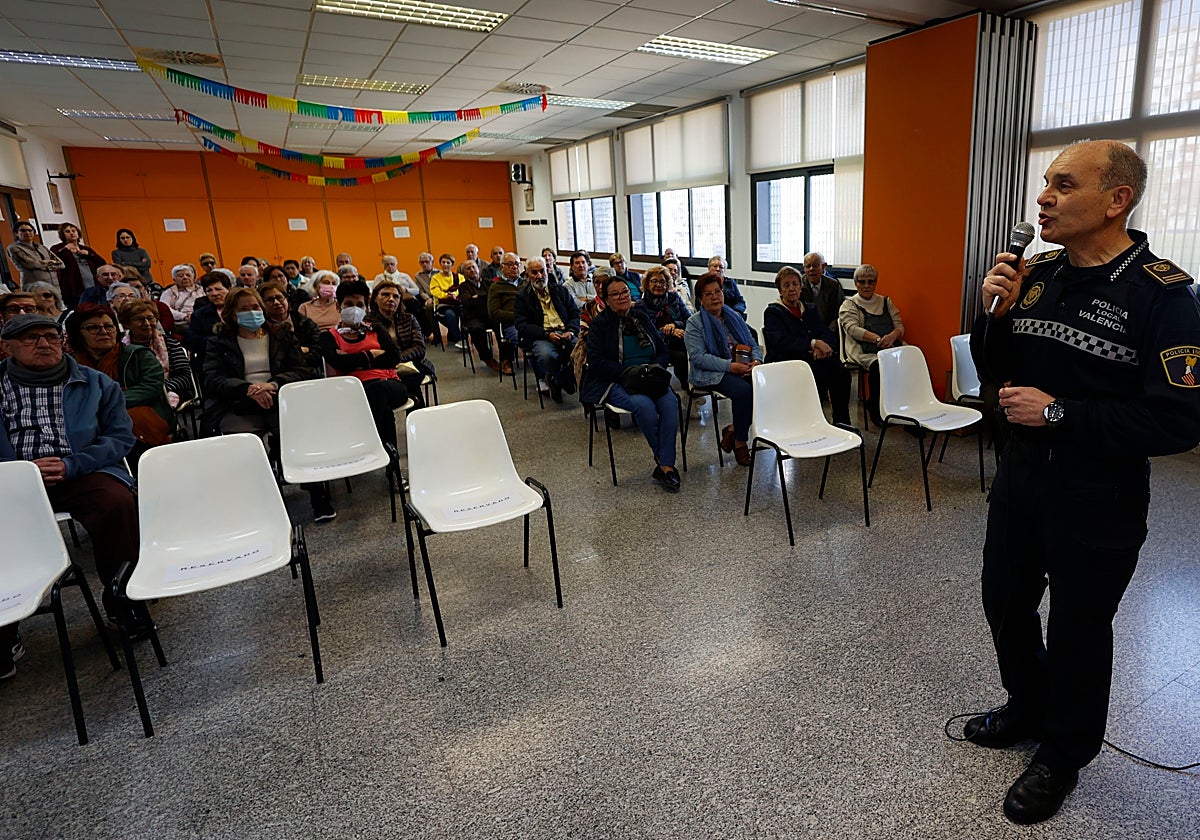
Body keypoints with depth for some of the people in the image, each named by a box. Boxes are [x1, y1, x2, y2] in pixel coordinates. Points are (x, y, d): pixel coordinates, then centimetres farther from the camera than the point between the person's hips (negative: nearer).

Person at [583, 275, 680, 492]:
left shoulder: (642, 318, 16)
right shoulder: (599, 324, 3)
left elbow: (664, 350, 16)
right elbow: (595, 361, -8)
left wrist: (655, 368, -6)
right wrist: (628, 372, -18)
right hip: (615, 383, -4)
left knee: (671, 403, -28)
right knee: (644, 405, -34)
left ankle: (665, 466, -26)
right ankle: (663, 460, -13)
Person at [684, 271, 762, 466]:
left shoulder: (734, 318, 19)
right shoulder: (694, 323, 1)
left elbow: (753, 344, 17)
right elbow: (698, 357, -12)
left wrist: (757, 361, -8)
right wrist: (730, 366, -22)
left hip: (742, 369, 5)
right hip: (709, 374, -5)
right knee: (744, 390, -33)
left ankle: (733, 429, -8)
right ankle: (740, 442, -13)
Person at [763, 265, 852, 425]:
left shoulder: (810, 309, 23)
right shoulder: (772, 312, 6)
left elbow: (829, 336, 12)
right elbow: (781, 342, -12)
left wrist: (820, 348, -13)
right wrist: (813, 343, -19)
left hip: (813, 358, 5)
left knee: (840, 371, -26)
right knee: (819, 372, -34)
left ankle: (842, 422, -21)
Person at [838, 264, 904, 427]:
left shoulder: (887, 302, 25)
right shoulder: (849, 304, 11)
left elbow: (899, 326, 15)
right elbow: (852, 329, -6)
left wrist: (893, 335, -12)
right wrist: (878, 339, -22)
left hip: (890, 348, 4)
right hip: (863, 351, -4)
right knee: (878, 365, -36)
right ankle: (874, 407, -13)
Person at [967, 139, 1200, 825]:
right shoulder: (1036, 273, 0)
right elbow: (996, 372, 5)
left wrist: (1059, 413, -22)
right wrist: (996, 314, -11)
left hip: (1099, 498, -6)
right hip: (1021, 476, 6)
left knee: (1077, 631, 12)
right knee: (1006, 601, 21)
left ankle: (1063, 756, 37)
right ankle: (1028, 709, 48)